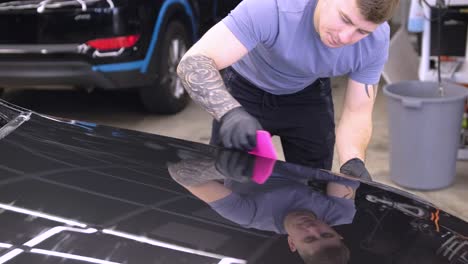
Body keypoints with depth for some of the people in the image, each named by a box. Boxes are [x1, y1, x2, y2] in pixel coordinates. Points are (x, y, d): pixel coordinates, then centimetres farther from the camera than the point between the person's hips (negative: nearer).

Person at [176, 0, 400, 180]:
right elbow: (194, 62, -44)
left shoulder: (376, 41, -27)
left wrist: (353, 162, -38)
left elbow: (357, 112, -18)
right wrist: (231, 112, -63)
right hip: (246, 90, -2)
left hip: (307, 95, 3)